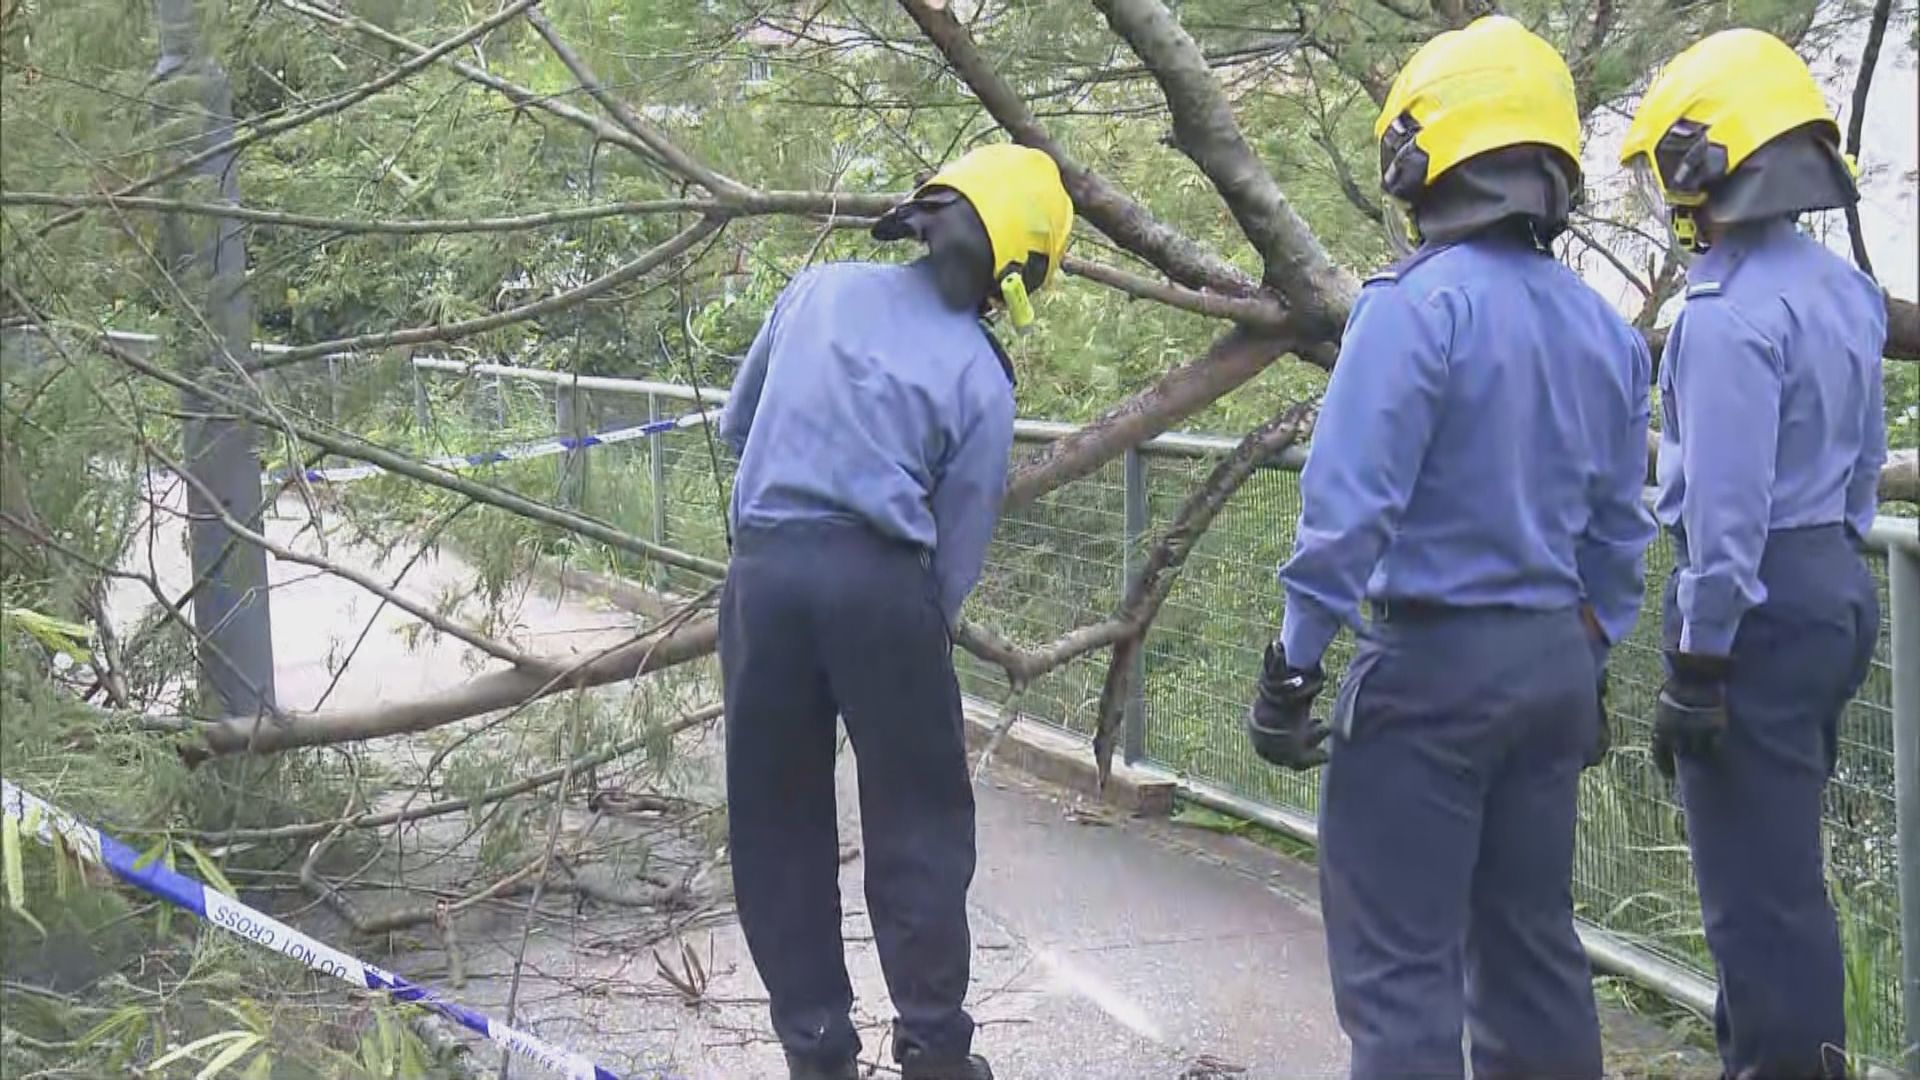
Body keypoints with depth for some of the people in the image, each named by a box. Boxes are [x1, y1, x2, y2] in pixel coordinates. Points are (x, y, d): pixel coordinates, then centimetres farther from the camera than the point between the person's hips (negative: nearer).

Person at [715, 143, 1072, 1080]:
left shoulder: (819, 290, 10)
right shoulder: (980, 378, 4)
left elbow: (735, 426, 19)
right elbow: (958, 550, 3)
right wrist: (926, 634, 16)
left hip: (765, 571, 3)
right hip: (881, 581, -2)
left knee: (777, 822, 12)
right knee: (919, 825, 11)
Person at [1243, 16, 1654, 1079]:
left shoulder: (1416, 305, -15)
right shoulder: (1604, 329, 8)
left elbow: (1349, 504, -19)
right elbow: (1617, 530, 14)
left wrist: (1294, 661, -12)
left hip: (1432, 661, -7)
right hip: (1555, 660, 7)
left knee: (1398, 961, -2)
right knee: (1529, 936, 17)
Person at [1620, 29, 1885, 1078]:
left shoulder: (1728, 312, -19)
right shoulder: (1843, 290, 10)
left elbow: (1727, 505, -21)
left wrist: (1696, 664, -17)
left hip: (1755, 607, -10)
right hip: (1835, 589, 10)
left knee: (1757, 885, -2)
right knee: (1782, 867, 19)